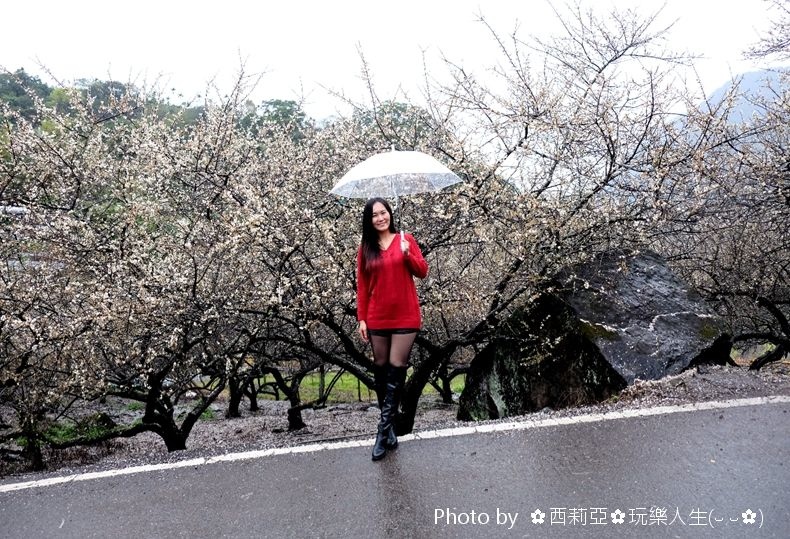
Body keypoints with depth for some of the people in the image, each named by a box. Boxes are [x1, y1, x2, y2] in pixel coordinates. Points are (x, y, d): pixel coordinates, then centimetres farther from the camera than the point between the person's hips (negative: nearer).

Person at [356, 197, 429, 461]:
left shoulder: (405, 239, 1)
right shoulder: (366, 248, 5)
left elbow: (422, 272, -1)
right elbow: (362, 285, 5)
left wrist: (407, 253, -18)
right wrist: (361, 318, 1)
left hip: (405, 317, -2)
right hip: (377, 319, 2)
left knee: (396, 369, -3)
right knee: (381, 369, 8)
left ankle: (384, 430, 5)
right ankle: (390, 426, 23)